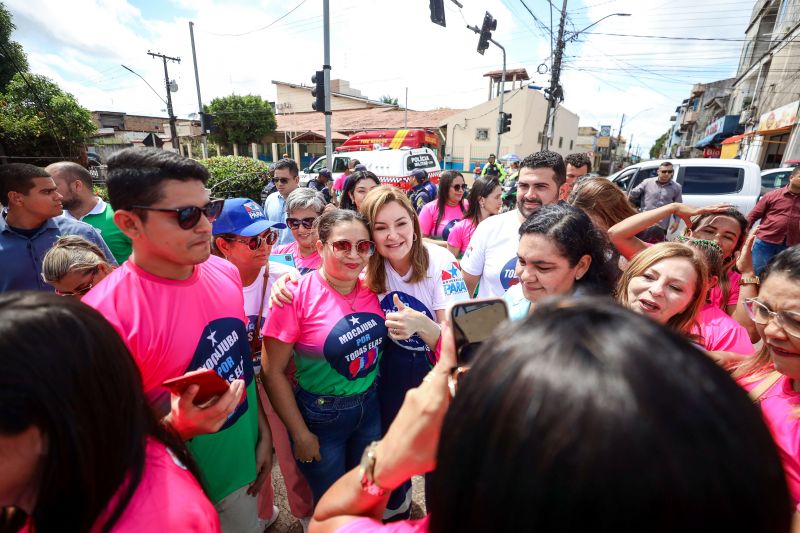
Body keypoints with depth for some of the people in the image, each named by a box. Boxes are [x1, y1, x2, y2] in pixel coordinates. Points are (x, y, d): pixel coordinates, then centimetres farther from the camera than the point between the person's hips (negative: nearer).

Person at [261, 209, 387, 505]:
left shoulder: (370, 287, -8)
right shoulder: (298, 295, -22)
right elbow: (274, 372, -15)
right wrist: (301, 434, -11)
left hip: (370, 406, 4)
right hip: (321, 416, -4)